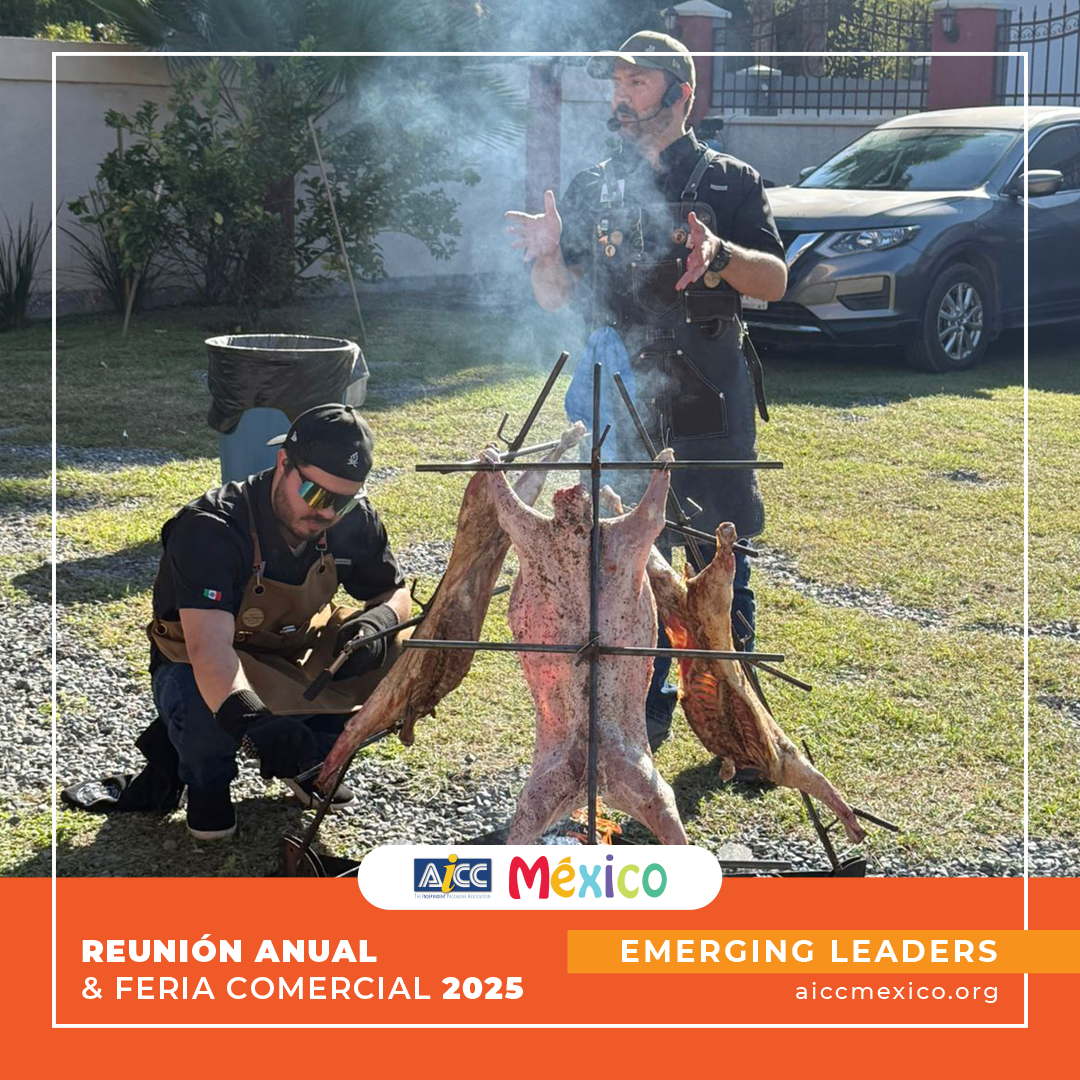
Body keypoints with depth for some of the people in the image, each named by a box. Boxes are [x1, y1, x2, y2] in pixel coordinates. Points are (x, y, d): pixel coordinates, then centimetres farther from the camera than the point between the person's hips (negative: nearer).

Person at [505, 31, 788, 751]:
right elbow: (556, 297, 10)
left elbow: (775, 281, -4)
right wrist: (547, 255, -12)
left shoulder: (729, 182, 3)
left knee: (720, 564, 2)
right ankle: (645, 711, 19)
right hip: (621, 400, 3)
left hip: (710, 402, -3)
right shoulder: (593, 191, 11)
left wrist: (719, 254, -24)